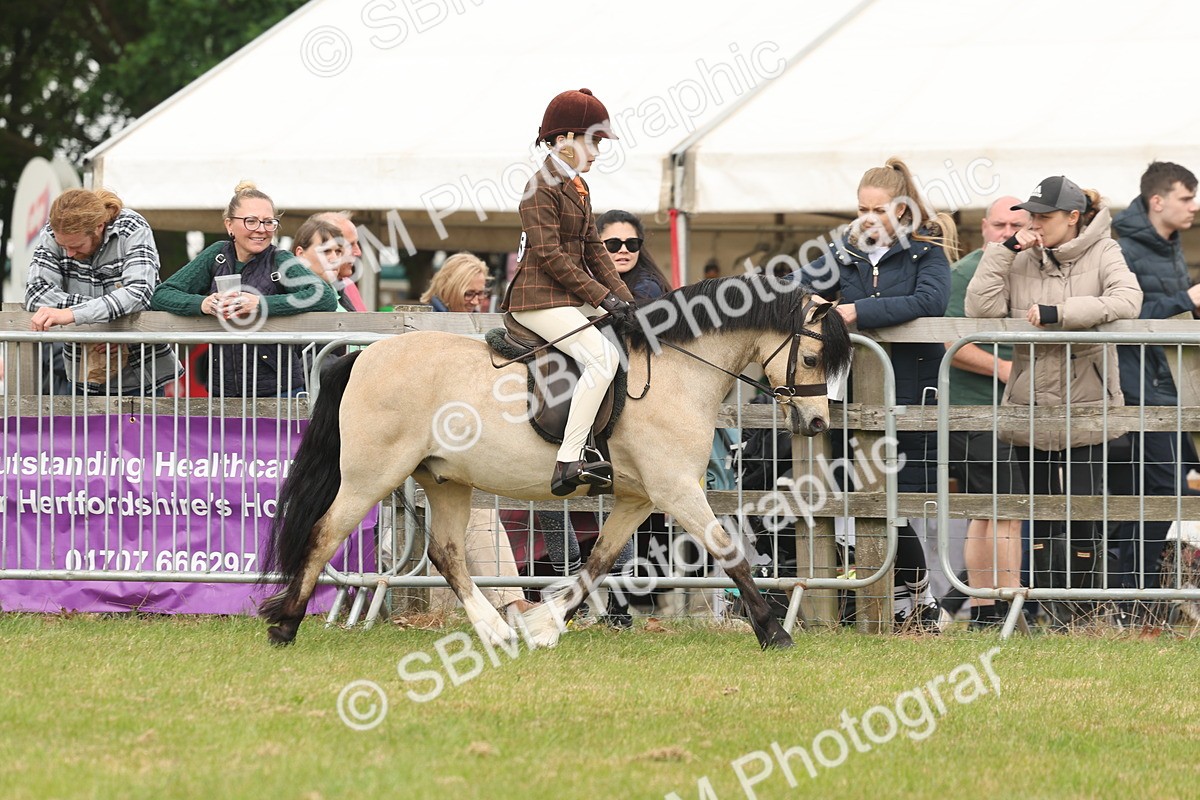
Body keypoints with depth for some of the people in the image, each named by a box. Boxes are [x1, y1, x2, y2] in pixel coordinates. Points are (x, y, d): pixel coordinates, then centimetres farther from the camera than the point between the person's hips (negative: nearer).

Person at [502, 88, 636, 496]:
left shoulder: (578, 188, 18)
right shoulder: (542, 189, -12)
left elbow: (593, 249, 16)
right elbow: (550, 256, -19)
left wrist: (623, 296, 2)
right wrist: (603, 297, -20)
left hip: (572, 300, 10)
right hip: (540, 298, -10)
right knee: (602, 355, -26)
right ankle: (569, 463, -31)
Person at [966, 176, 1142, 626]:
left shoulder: (1102, 255, -1)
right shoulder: (1022, 260, 6)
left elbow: (1127, 301, -20)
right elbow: (980, 308, -3)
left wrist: (1058, 312, -23)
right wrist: (1003, 251, -7)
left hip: (1086, 407, -2)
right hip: (1031, 405, 3)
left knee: (1084, 513, -1)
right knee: (1041, 513, 7)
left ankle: (1081, 609, 13)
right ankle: (1048, 612, 14)